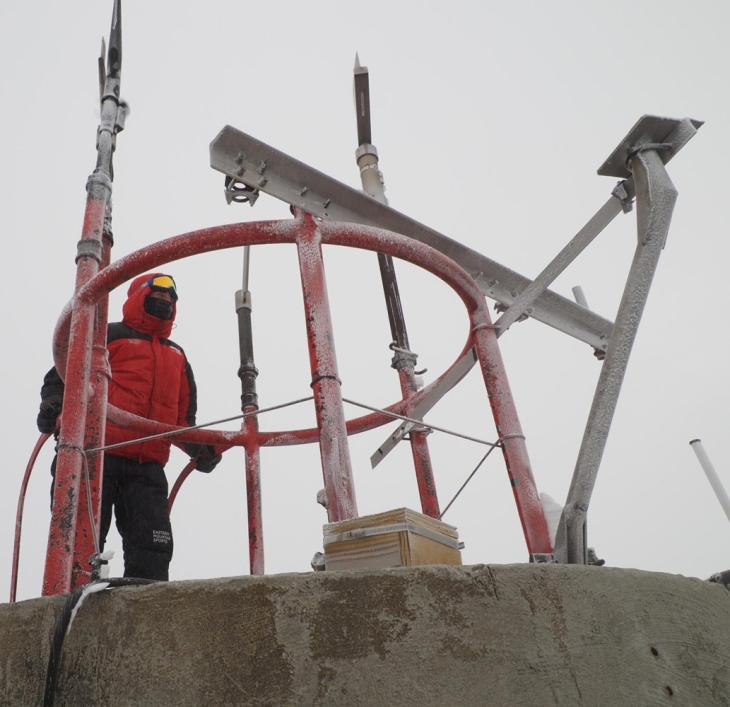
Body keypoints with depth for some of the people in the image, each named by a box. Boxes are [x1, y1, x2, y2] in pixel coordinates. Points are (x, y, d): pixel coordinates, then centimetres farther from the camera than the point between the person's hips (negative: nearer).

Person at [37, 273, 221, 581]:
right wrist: (54, 405, -16)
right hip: (97, 454, -4)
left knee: (153, 554, -6)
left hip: (147, 467, 5)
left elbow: (184, 415, 27)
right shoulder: (110, 335, 12)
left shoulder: (177, 357, 28)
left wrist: (198, 446, 8)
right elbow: (63, 375, 6)